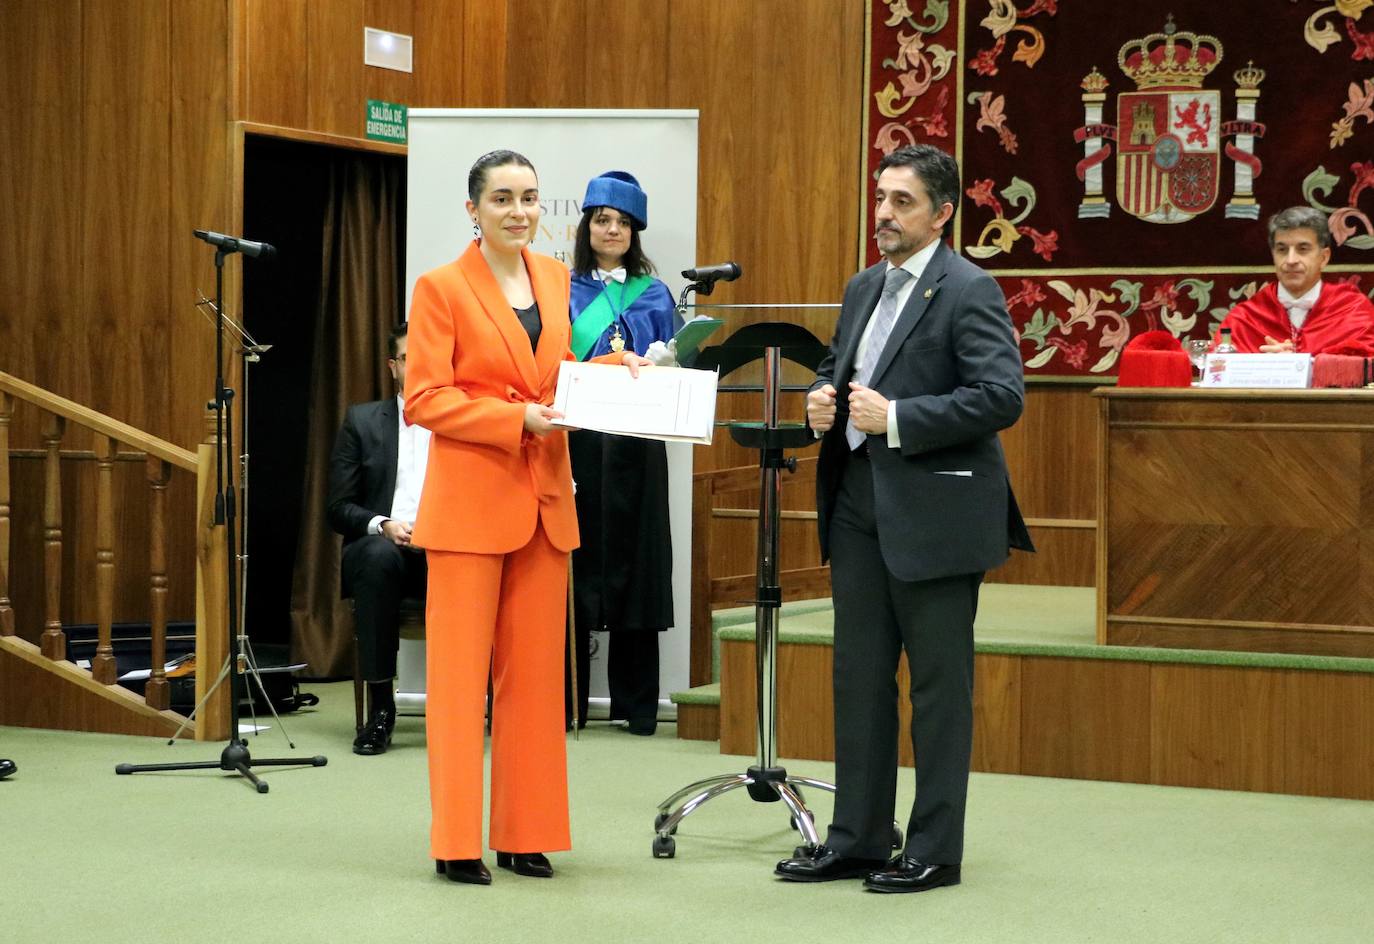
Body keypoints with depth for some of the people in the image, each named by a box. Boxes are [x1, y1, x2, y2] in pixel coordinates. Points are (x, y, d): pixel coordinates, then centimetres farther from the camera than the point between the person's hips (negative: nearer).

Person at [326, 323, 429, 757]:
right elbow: (339, 508, 6)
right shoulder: (362, 420, 12)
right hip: (380, 547, 0)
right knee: (380, 555, -38)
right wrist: (383, 526, -14)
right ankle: (380, 705, -31)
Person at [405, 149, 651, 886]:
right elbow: (424, 399, -10)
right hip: (469, 500, -6)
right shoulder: (441, 288, -5)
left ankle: (526, 834, 15)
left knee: (536, 674, 8)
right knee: (460, 674, -2)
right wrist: (517, 419, -18)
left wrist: (609, 369, 4)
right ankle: (456, 842, 4)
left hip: (544, 500, 6)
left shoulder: (554, 278, 12)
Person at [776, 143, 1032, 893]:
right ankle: (856, 839, 21)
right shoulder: (863, 289, 15)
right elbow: (836, 366, 26)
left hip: (933, 513, -8)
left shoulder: (970, 291, -10)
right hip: (859, 508, 8)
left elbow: (1002, 396, -19)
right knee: (858, 677, 12)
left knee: (939, 684, 2)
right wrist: (822, 397, 3)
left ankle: (934, 851, 10)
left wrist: (896, 419, -21)